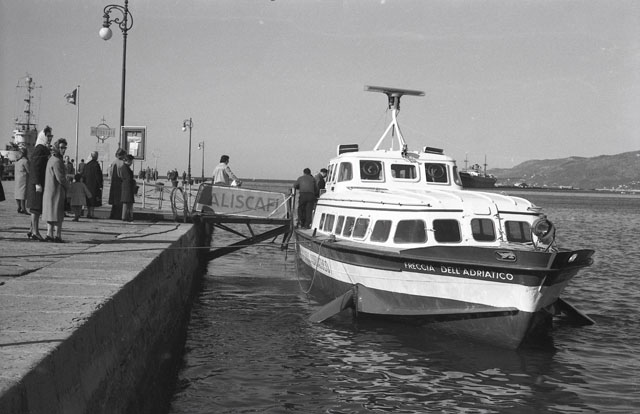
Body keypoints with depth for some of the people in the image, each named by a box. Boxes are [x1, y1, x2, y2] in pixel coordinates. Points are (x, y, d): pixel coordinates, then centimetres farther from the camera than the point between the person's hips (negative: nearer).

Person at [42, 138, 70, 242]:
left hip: (49, 191, 9)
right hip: (57, 191, -9)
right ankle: (57, 236, -2)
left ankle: (49, 234, 14)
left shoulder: (51, 159, 14)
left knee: (50, 213, 12)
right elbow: (60, 178, -20)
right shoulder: (57, 161, -17)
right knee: (58, 215, -4)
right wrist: (67, 186, -1)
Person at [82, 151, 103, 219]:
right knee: (94, 199, -3)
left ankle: (88, 213, 15)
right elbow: (98, 176, -17)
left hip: (87, 184, 7)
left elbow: (83, 175, 9)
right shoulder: (96, 164, -14)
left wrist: (85, 184, 16)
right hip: (94, 184, -7)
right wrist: (100, 185, -14)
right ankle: (92, 214, -5)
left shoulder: (87, 164, 6)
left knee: (89, 199, 13)